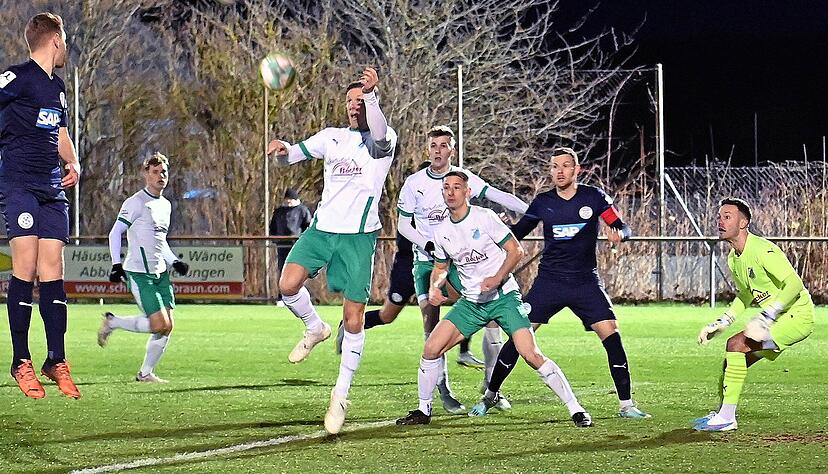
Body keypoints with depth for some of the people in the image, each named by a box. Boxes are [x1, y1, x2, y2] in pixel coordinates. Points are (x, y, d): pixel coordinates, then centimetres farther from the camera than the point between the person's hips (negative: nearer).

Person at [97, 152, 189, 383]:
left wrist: (175, 262, 13)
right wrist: (116, 264, -14)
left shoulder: (165, 205, 16)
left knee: (167, 326, -1)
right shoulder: (136, 202, -8)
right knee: (159, 325, -15)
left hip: (160, 273, 8)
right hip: (139, 273, -8)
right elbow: (115, 233, -7)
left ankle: (146, 373, 10)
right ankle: (111, 322, 4)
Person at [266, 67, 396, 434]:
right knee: (288, 285, -20)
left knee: (353, 320, -4)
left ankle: (340, 396, 7)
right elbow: (291, 156, 16)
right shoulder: (331, 137, 13)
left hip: (359, 236, -4)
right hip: (321, 228, 4)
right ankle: (315, 329, 12)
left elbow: (379, 133, -27)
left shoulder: (382, 140, -3)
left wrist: (371, 94, -47)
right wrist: (281, 151, -11)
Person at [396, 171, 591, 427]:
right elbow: (441, 267, 19)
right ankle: (423, 411, 10)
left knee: (531, 355, -18)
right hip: (471, 302, 5)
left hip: (504, 297, -5)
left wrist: (497, 278, -23)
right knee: (431, 348, -7)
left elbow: (516, 251, -9)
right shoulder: (441, 232, 5)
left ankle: (576, 409, -10)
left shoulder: (484, 217, -11)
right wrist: (434, 288, -2)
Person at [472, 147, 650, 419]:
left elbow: (623, 228, 1)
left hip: (586, 282, -1)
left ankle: (626, 404, -7)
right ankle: (490, 396, 8)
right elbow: (516, 233, 13)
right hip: (549, 281, 1)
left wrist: (618, 234, -22)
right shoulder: (542, 202, 3)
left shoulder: (594, 197, -1)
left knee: (610, 334, -14)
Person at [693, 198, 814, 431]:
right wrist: (721, 323, 16)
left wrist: (766, 318, -32)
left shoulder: (762, 250, -21)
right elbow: (745, 295, 25)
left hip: (797, 315, -9)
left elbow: (794, 284, -28)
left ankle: (726, 418, -15)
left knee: (736, 344, -20)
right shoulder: (733, 258, 8)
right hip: (777, 319, 10)